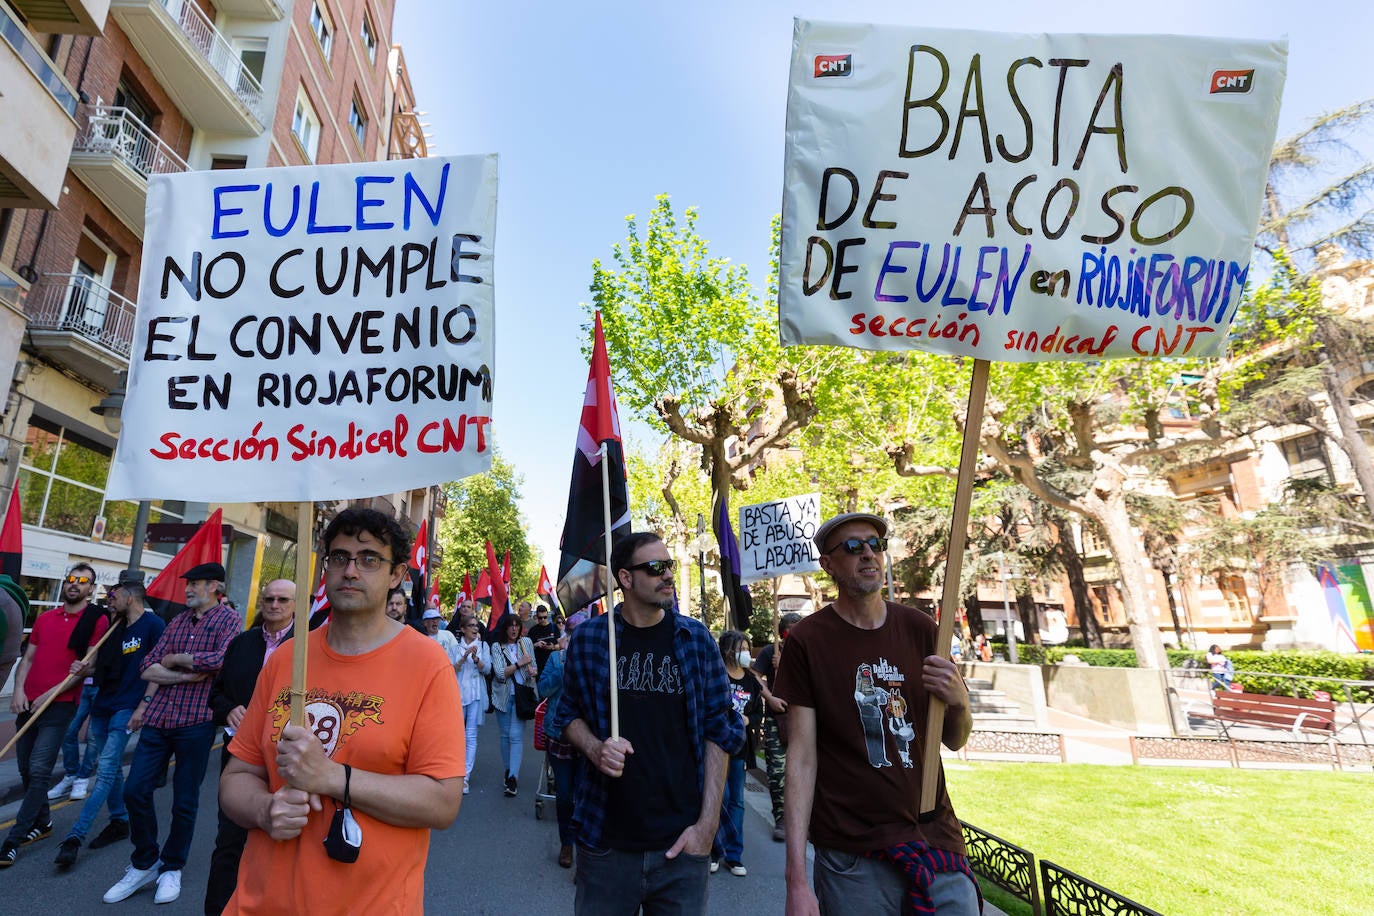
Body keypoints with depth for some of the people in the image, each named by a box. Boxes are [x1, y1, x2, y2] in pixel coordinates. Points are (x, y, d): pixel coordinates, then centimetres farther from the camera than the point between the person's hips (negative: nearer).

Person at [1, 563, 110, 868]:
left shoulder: (97, 620, -5)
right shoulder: (44, 618, 12)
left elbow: (88, 665, -7)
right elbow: (28, 658, 13)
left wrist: (50, 694, -11)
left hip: (60, 705, -6)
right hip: (28, 704, 6)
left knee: (39, 771, -9)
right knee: (26, 769, 12)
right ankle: (42, 823, 28)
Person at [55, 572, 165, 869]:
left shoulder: (153, 624, -12)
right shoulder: (116, 626, 11)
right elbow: (102, 666, 18)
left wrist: (143, 707, -16)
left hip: (127, 708, -8)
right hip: (103, 705, 8)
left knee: (106, 769, -8)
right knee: (110, 768, 14)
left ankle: (75, 837, -5)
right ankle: (119, 822, 26)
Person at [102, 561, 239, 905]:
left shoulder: (228, 618, -7)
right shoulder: (178, 620, 12)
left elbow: (222, 659, -23)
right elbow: (148, 668, 7)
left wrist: (175, 659, -8)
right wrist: (186, 676, -11)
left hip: (196, 721, -5)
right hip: (159, 717, 5)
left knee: (184, 802, 7)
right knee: (135, 790, 6)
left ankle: (171, 868, 28)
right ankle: (144, 864, 28)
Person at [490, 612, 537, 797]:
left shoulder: (526, 642, 3)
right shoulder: (497, 646, -2)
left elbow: (533, 664, 14)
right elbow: (500, 673, -12)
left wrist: (534, 671, -8)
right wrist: (520, 663, -18)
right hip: (504, 695, 1)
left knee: (516, 735, -9)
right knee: (505, 735, 12)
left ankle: (513, 778, -8)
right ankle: (508, 770, 29)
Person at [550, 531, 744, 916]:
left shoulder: (696, 639, -3)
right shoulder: (588, 638, -3)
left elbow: (718, 732, -1)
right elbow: (569, 715, 8)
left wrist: (707, 825, -7)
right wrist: (595, 749, -13)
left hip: (681, 845, 0)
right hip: (605, 842, 0)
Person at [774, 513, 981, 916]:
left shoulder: (921, 629, 0)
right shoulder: (807, 641, -10)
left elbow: (955, 740, 8)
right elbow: (801, 759, -10)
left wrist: (959, 701, -15)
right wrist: (796, 878, -14)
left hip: (935, 838, 3)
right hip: (852, 857, -3)